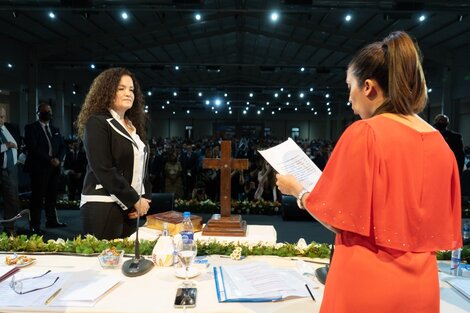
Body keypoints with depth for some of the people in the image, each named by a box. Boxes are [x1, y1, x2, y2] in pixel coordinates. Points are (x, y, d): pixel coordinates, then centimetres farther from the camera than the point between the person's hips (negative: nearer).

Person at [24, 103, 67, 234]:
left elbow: (62, 147, 14)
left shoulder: (55, 130, 18)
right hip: (39, 168, -5)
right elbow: (32, 148, -10)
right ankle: (35, 225, 6)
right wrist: (49, 160, -15)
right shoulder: (31, 128, 1)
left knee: (52, 196, 9)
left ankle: (52, 220, 19)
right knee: (37, 197, -1)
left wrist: (58, 159, -5)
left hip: (54, 168, 5)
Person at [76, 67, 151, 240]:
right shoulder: (97, 123, -9)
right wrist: (135, 200, -13)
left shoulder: (134, 126, 14)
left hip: (129, 207, 7)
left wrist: (144, 198, 1)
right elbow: (104, 171, -17)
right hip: (103, 207, -7)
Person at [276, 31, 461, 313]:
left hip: (367, 281, -5)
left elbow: (336, 217, -13)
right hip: (422, 284, 6)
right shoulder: (441, 144, 0)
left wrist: (296, 189, 3)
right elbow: (441, 226, 7)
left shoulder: (364, 133, -18)